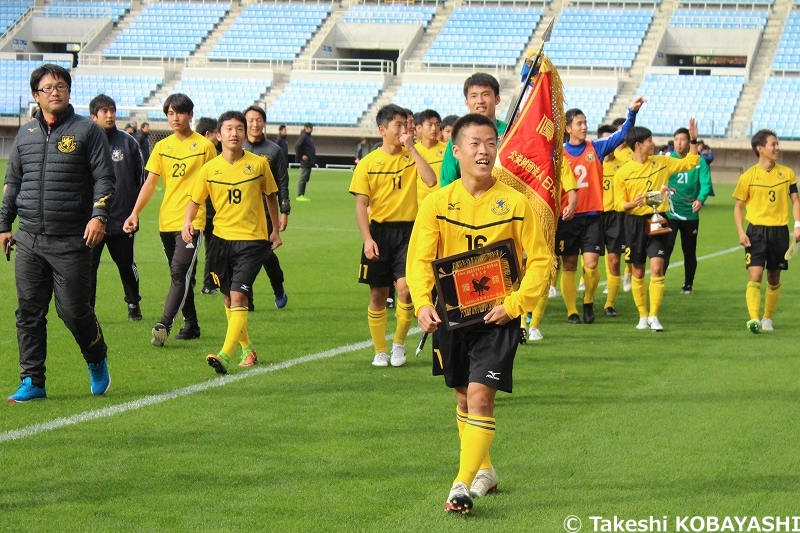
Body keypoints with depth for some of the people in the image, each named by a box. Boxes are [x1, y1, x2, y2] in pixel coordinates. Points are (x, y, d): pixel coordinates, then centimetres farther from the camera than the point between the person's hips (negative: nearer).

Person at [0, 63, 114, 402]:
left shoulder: (87, 130, 2)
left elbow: (104, 178, -2)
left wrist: (99, 215, -16)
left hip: (71, 241, -4)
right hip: (28, 241, 4)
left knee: (74, 310, -3)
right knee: (29, 313, 3)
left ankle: (97, 362, 24)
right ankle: (32, 382, 10)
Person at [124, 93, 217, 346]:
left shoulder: (204, 146, -1)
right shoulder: (162, 147, 10)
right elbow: (150, 183, 8)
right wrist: (135, 213, -3)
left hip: (192, 221, -5)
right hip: (167, 220, 5)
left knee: (179, 273, -16)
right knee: (181, 276, 12)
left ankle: (164, 325, -23)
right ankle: (191, 325, 22)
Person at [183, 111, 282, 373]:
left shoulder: (258, 163, -3)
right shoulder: (209, 169, 0)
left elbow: (270, 196, 11)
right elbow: (195, 201, 6)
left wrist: (275, 230, 14)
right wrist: (188, 222, -14)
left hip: (252, 240, -3)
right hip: (222, 239, 3)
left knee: (238, 296, -15)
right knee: (228, 299, 12)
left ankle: (225, 355, -24)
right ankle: (247, 349, 31)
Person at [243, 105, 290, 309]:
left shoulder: (273, 150, 4)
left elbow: (282, 183, 4)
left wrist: (284, 212, -1)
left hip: (265, 212, -1)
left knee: (266, 254, -3)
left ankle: (279, 290, 23)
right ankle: (246, 301, 7)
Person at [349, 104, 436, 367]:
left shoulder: (412, 156, 4)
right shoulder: (368, 163, 1)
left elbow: (431, 180, -15)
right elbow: (361, 204, -1)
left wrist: (411, 149, -13)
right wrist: (367, 239, -11)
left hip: (408, 230, 0)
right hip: (379, 231, 1)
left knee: (405, 287, -15)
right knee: (378, 294, 6)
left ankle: (399, 343, 6)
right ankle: (380, 351, 20)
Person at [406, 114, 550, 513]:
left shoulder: (514, 203, -6)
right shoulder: (437, 202, -3)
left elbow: (540, 261, -4)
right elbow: (419, 259, -5)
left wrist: (514, 305, -15)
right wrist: (423, 304, -22)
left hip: (497, 317, -3)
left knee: (480, 396, -14)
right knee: (464, 397, 15)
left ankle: (463, 485, -12)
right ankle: (484, 470, 35)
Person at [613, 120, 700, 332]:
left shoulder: (661, 162, 5)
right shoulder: (622, 173, -4)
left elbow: (690, 163, 14)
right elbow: (619, 203, -3)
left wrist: (693, 141, 2)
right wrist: (633, 204, -23)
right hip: (635, 223, -1)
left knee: (657, 268, -13)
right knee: (638, 272, 6)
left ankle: (654, 316, -8)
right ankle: (642, 316, 18)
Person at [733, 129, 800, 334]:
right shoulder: (748, 177, -3)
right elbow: (738, 206, 3)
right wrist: (741, 232, -8)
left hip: (780, 231, 3)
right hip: (756, 231, -3)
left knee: (774, 278, 10)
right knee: (755, 275, -15)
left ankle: (768, 318, 23)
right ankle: (754, 318, -20)